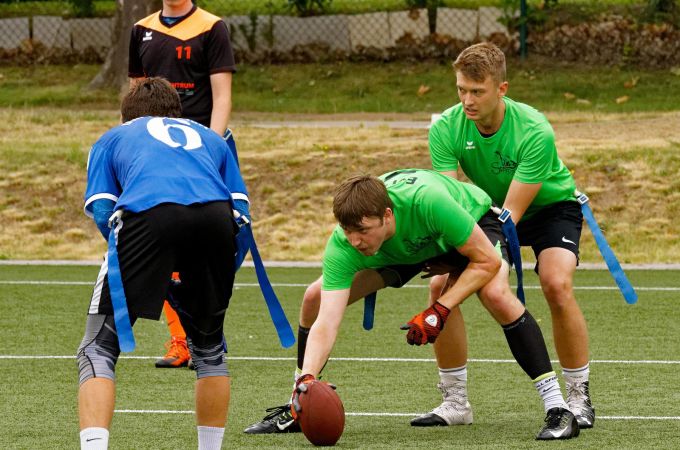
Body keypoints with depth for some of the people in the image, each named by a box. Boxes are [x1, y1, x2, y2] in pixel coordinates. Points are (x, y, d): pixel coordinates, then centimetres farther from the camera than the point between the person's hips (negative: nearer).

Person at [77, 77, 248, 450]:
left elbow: (100, 211, 16)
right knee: (209, 346, 26)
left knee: (98, 350, 4)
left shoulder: (112, 138, 34)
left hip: (146, 213, -3)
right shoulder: (210, 139, 40)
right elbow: (240, 207, 26)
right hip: (216, 218, 3)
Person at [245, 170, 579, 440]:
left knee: (496, 294, -35)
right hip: (403, 250, 4)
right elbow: (326, 323, -39)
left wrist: (439, 311, -38)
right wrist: (306, 379, -55)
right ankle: (296, 410, 11)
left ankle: (557, 408, -26)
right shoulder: (342, 246, -34)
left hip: (473, 222, -4)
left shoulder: (427, 200, -45)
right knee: (315, 298, -8)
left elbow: (487, 261, -33)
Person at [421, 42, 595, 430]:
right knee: (441, 284, -14)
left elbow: (511, 212, -34)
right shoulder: (446, 129, -23)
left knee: (557, 285, -30)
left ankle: (579, 397, -14)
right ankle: (456, 400, 0)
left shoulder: (535, 132, -33)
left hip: (550, 206, -4)